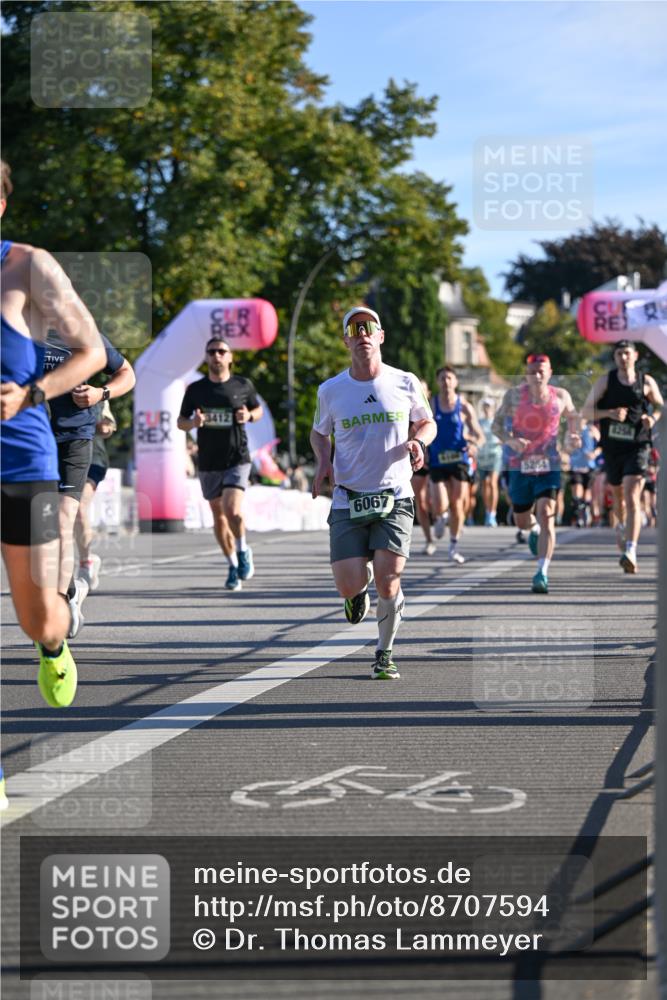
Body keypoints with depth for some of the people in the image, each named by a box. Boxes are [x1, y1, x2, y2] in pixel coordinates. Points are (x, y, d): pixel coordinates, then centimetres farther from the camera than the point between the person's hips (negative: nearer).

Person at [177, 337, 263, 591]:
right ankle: (233, 566, 25)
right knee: (218, 516, 9)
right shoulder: (195, 389, 2)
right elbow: (181, 421, 9)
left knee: (232, 511, -20)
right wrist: (193, 422, -14)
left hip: (237, 459, -3)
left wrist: (249, 416, -7)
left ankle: (243, 549, 8)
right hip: (209, 463, 3)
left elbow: (258, 409, 16)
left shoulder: (243, 386, 1)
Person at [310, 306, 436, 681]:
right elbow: (319, 432, 20)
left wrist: (418, 442, -7)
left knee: (387, 580, -13)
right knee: (349, 587, -11)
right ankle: (362, 584, 29)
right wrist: (323, 461, -1)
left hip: (395, 498, -1)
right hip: (348, 499, 1)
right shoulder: (330, 390, 2)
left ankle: (385, 654, 10)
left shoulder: (406, 383, 1)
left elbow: (427, 422, 16)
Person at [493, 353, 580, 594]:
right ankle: (535, 529, 52)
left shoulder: (560, 396, 0)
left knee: (546, 515, -18)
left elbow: (572, 416, 19)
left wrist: (572, 435, -1)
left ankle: (542, 573, -20)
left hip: (549, 466, -1)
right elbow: (497, 424, -1)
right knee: (521, 522, 13)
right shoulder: (514, 395, -4)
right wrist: (510, 440, -20)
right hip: (520, 466, 1)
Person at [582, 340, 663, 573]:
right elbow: (587, 411, 0)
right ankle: (622, 525, 53)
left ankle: (630, 551, -24)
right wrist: (610, 413, -17)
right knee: (617, 494, 19)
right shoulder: (605, 381, 2)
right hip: (612, 447, 2)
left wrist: (653, 417, -5)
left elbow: (660, 406, 17)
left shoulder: (647, 383, 2)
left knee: (632, 497, -16)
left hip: (637, 447, -2)